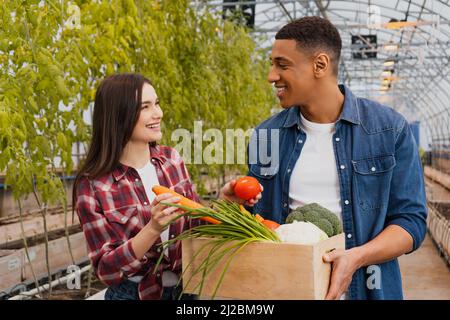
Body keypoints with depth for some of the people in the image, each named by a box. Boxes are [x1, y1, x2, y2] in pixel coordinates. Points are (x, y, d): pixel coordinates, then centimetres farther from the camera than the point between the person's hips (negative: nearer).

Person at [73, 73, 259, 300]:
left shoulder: (171, 159, -4)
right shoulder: (92, 185, -15)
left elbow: (192, 225, 6)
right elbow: (106, 270, -14)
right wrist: (153, 229, -27)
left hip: (186, 288, 4)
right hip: (134, 293, -3)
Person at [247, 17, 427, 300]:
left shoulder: (390, 129, -6)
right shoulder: (266, 135, 1)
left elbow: (411, 220, -6)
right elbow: (256, 217, 9)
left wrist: (357, 257, -22)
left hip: (363, 288, -2)